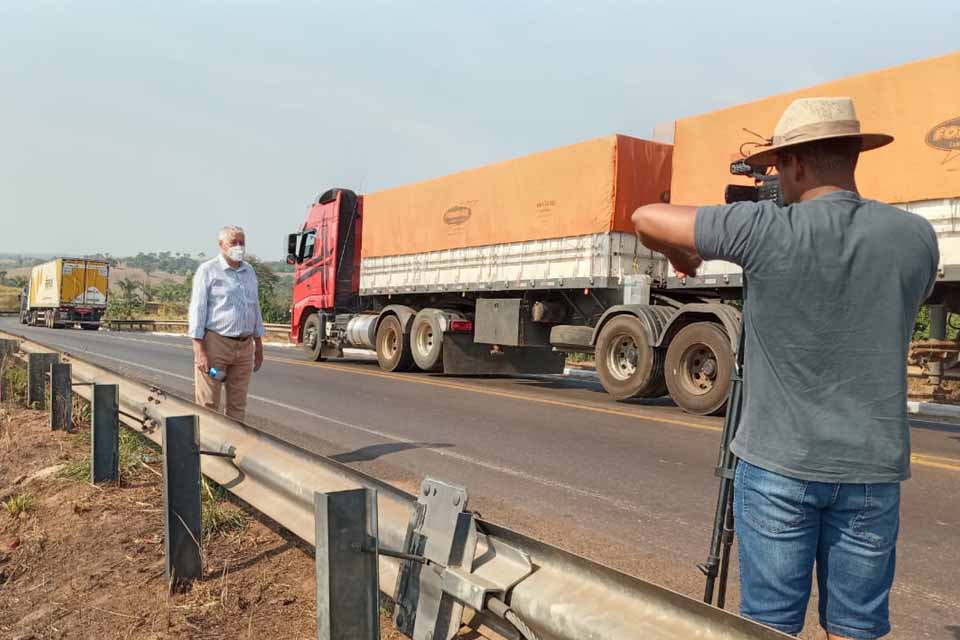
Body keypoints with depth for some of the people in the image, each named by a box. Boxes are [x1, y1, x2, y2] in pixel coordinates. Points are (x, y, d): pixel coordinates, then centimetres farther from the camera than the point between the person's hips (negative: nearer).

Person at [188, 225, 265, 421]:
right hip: (215, 343, -6)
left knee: (238, 404, 10)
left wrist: (259, 346, 17)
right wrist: (199, 351, -15)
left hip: (245, 345, 6)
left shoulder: (249, 271, 14)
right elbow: (197, 310, -8)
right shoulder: (208, 270, -4)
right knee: (208, 404, -3)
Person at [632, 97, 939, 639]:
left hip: (777, 463, -3)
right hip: (870, 469, 3)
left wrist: (682, 254, 16)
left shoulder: (769, 231, -13)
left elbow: (647, 219, -5)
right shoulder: (915, 237, -2)